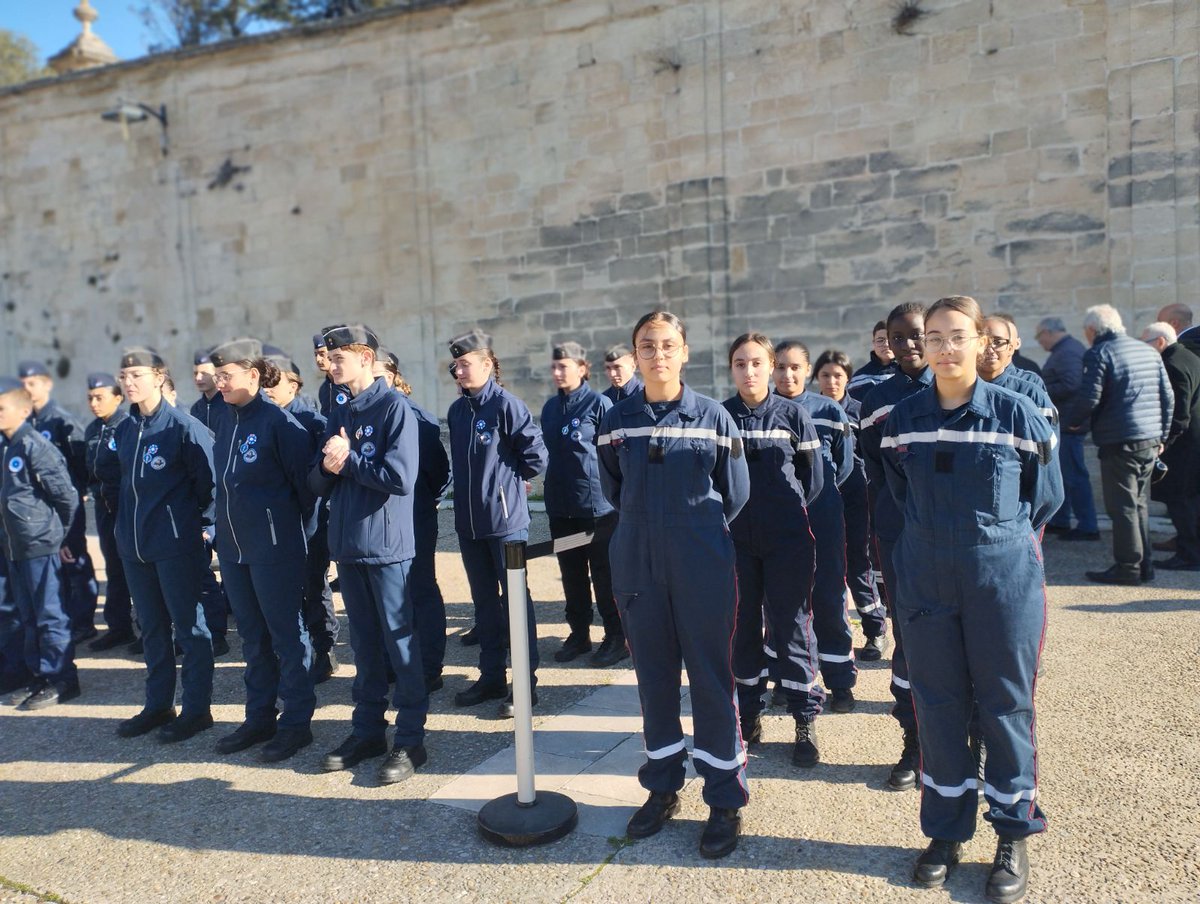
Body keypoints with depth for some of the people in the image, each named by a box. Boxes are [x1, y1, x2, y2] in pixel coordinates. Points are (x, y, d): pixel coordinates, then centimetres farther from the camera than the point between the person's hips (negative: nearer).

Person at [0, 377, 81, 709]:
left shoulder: (35, 447, -15)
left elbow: (66, 495, -15)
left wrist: (57, 530, -4)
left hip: (41, 545, -8)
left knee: (50, 615, 1)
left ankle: (61, 680, 10)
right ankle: (35, 674, 26)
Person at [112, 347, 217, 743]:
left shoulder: (183, 425, -12)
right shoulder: (125, 429, 9)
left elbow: (211, 480, -12)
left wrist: (204, 526, -12)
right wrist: (126, 523, 14)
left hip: (176, 543, -7)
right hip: (134, 543, 7)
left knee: (189, 627, 3)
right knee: (151, 628, 16)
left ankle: (197, 709, 13)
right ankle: (158, 705, 28)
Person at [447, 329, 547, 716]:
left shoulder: (506, 405, -12)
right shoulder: (456, 410, 9)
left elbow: (537, 454, -12)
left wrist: (510, 480, 0)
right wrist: (470, 488, 10)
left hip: (506, 519, -7)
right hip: (468, 521, 7)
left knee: (516, 599, 2)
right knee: (484, 601, 15)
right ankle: (491, 677, 27)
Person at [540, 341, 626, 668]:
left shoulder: (599, 403, -8)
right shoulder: (551, 407, 10)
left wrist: (611, 491, -9)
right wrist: (552, 488, 13)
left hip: (596, 504, -6)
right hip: (560, 506, 6)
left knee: (604, 574, 3)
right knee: (571, 574, 13)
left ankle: (615, 638, 15)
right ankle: (578, 634, 26)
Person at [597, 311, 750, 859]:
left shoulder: (713, 417, -4)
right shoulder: (617, 421, 2)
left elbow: (735, 494, 4)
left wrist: (695, 528, 9)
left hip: (703, 571, -2)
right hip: (638, 568, 3)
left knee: (711, 680, 4)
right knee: (654, 679, 13)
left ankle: (725, 798, 20)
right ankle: (663, 787, 30)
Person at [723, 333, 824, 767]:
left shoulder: (793, 414, -1)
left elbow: (813, 478, 4)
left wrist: (785, 507, 3)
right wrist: (737, 506, 0)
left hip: (787, 540, -1)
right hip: (736, 539, 2)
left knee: (791, 628, 3)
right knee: (743, 628, 10)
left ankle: (806, 723, 15)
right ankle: (748, 718, 24)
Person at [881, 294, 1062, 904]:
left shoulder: (1015, 412, -6)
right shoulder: (904, 418, 1)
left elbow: (1046, 494, 5)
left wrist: (999, 534, 9)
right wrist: (936, 533, 12)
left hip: (1003, 579, -2)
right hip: (926, 580, 2)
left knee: (1006, 704, 8)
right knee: (938, 706, 10)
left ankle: (1012, 836, 25)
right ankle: (946, 831, 26)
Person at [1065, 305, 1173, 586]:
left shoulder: (1098, 354, -9)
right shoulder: (1149, 351, 14)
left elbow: (1089, 398, -17)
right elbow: (1168, 396, 15)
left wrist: (1072, 423, 2)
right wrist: (1162, 435, 22)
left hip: (1119, 441, -7)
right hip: (1150, 441, 8)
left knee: (1123, 506, -2)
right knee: (1140, 504, 16)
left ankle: (1128, 567, 2)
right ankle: (1144, 564, 21)